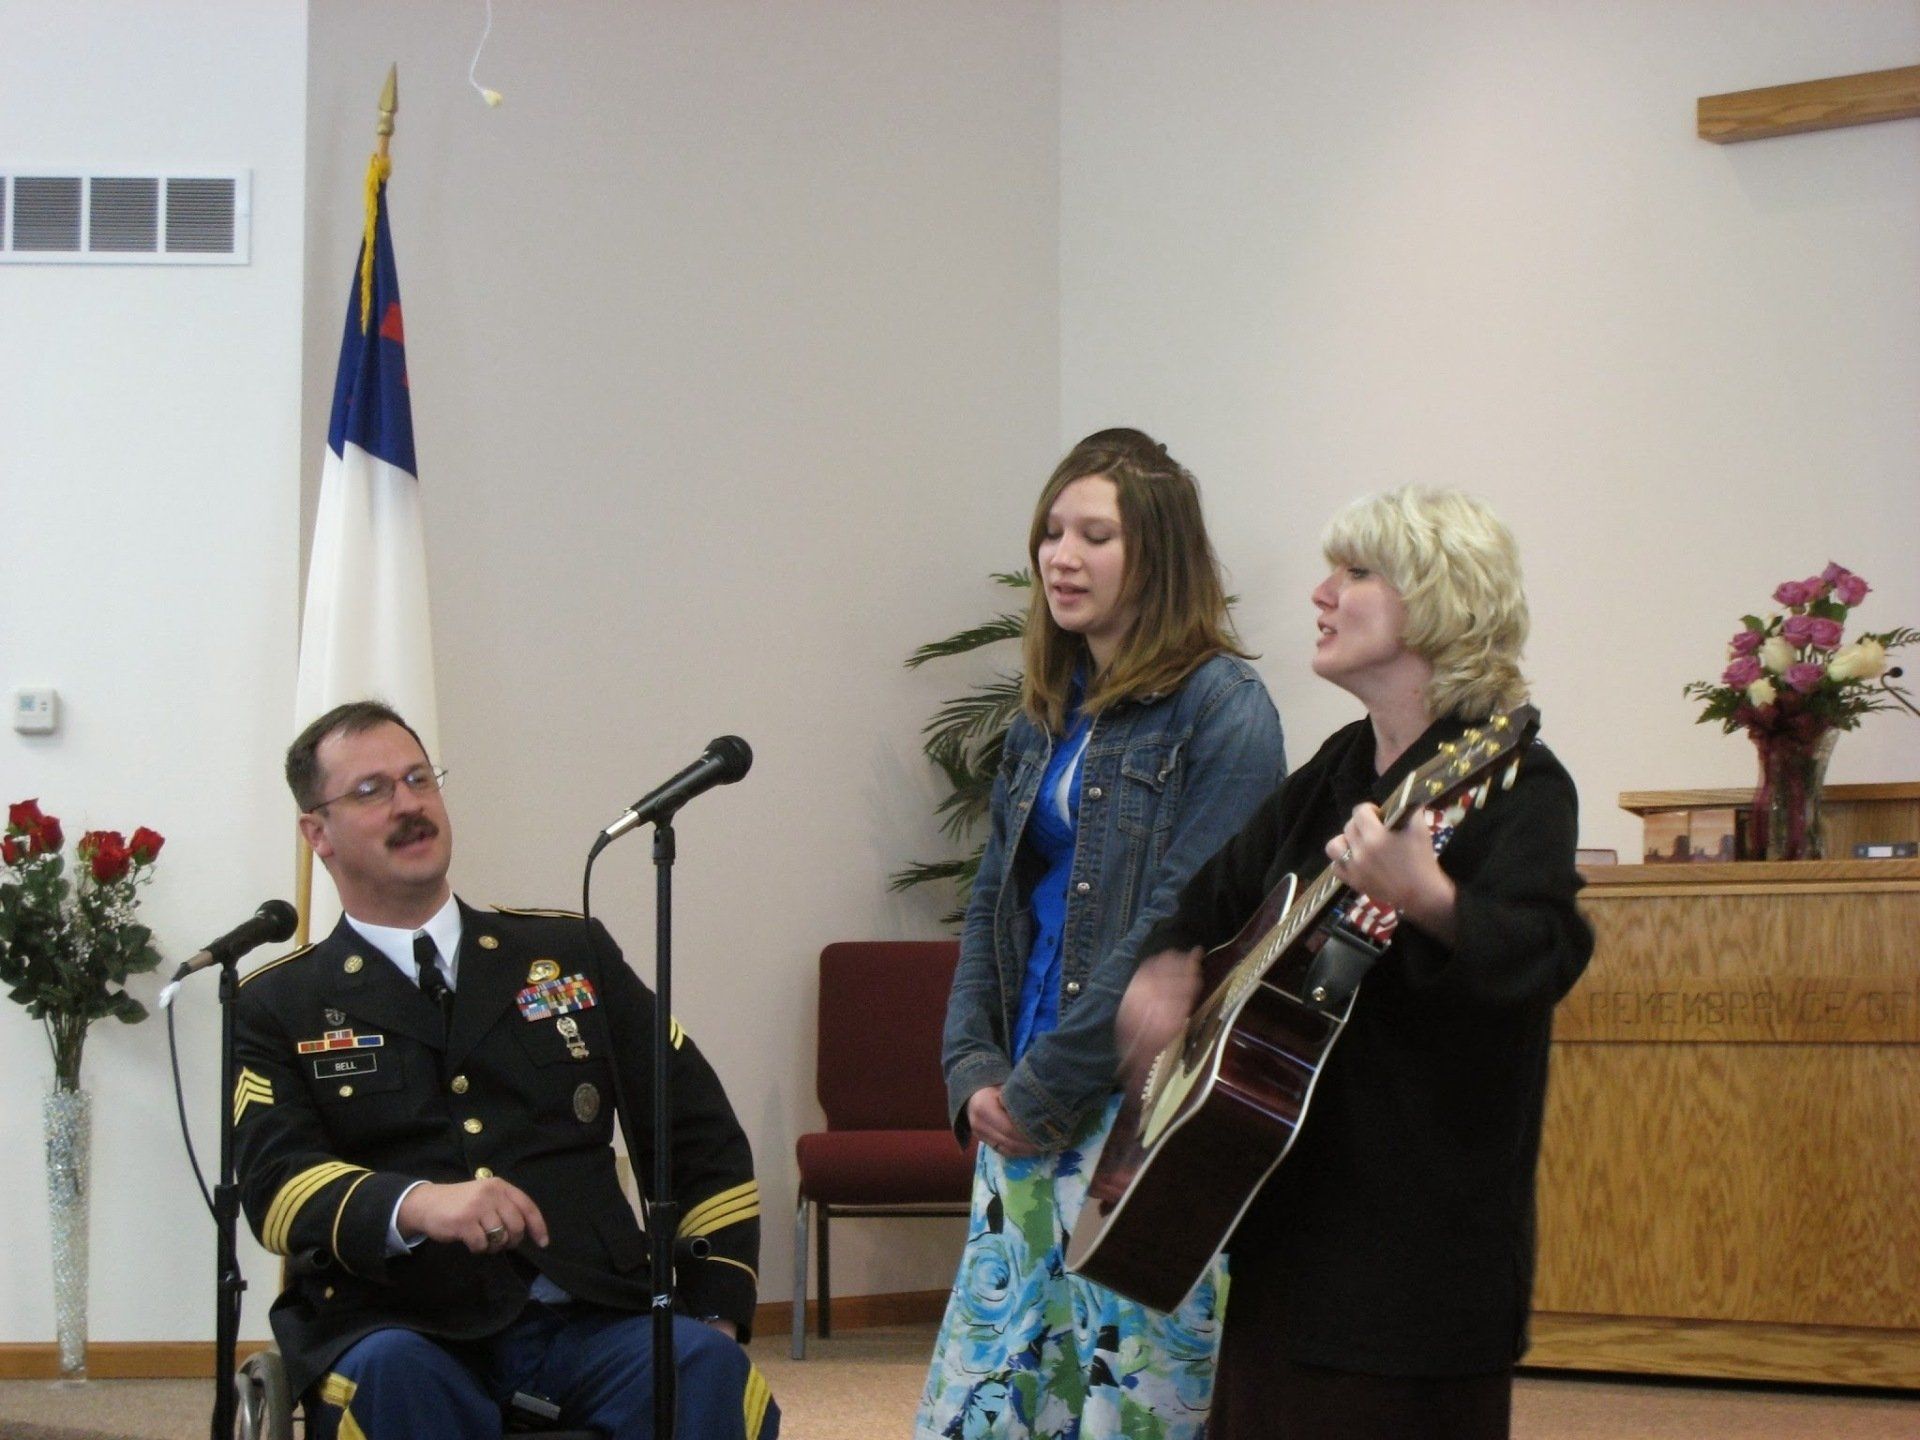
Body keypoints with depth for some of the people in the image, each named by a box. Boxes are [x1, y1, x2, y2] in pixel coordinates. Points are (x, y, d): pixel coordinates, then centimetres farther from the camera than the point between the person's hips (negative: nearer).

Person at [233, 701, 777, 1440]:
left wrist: (717, 1313, 4)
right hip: (400, 1331, -1)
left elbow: (704, 1138, 18)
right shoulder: (277, 1007, 12)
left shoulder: (573, 953, 19)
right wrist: (416, 1206, -25)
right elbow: (276, 1182, -4)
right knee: (389, 1375, -36)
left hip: (589, 1320, 1)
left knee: (709, 1369, -30)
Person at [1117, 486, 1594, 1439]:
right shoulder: (1338, 771, 12)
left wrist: (1427, 902, -47)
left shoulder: (1512, 780, -13)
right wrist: (1167, 966, 7)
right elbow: (1224, 887, 26)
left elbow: (1541, 954, -29)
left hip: (1422, 1229, -8)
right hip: (1294, 1210, 8)